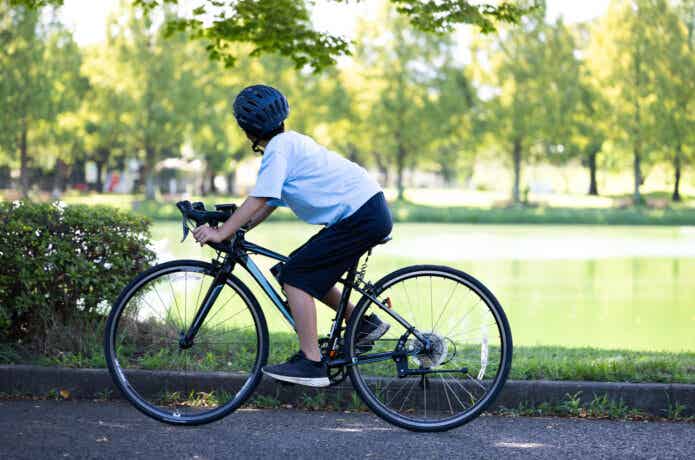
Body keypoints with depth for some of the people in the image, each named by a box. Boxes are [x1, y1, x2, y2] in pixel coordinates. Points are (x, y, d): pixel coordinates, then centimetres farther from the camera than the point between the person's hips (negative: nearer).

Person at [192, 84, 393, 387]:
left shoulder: (279, 148, -10)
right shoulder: (290, 142, 20)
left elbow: (258, 200, -18)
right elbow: (269, 205, 21)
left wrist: (222, 233, -16)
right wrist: (235, 230, 13)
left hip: (361, 217, -10)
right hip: (369, 211, 10)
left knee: (295, 277, -9)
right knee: (308, 270, 18)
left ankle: (311, 363, -11)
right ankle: (363, 323, 21)